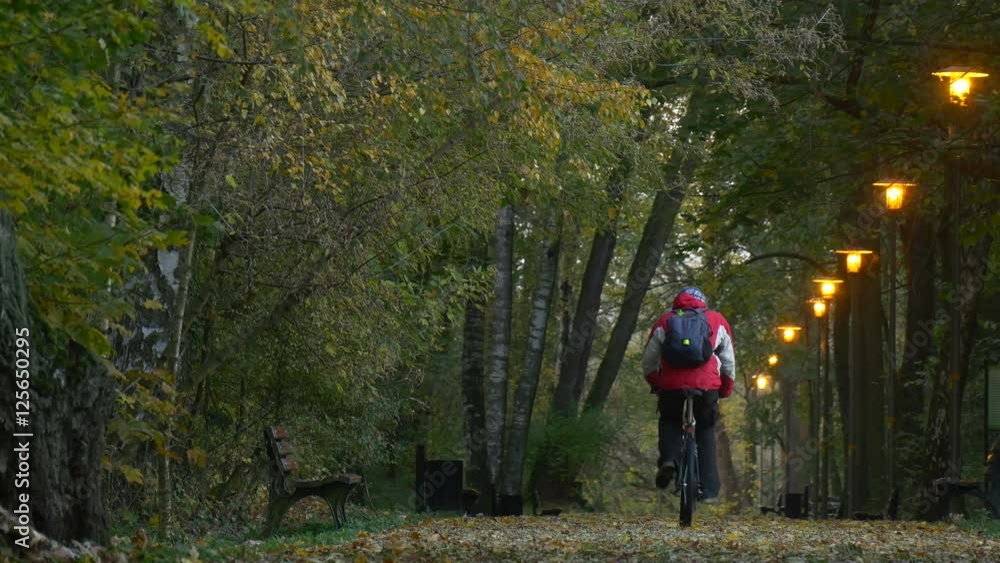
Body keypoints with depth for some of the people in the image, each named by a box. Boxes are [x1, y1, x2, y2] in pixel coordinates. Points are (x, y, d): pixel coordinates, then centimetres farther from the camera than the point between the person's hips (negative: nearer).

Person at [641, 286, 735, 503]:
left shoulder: (664, 322, 14)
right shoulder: (717, 321, 15)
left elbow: (648, 363, 15)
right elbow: (729, 364, 16)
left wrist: (656, 385, 29)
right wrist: (726, 390, 28)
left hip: (672, 387, 0)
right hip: (707, 387, 0)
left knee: (670, 422, 24)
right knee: (706, 433, 15)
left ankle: (669, 459, -5)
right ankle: (709, 491, 6)